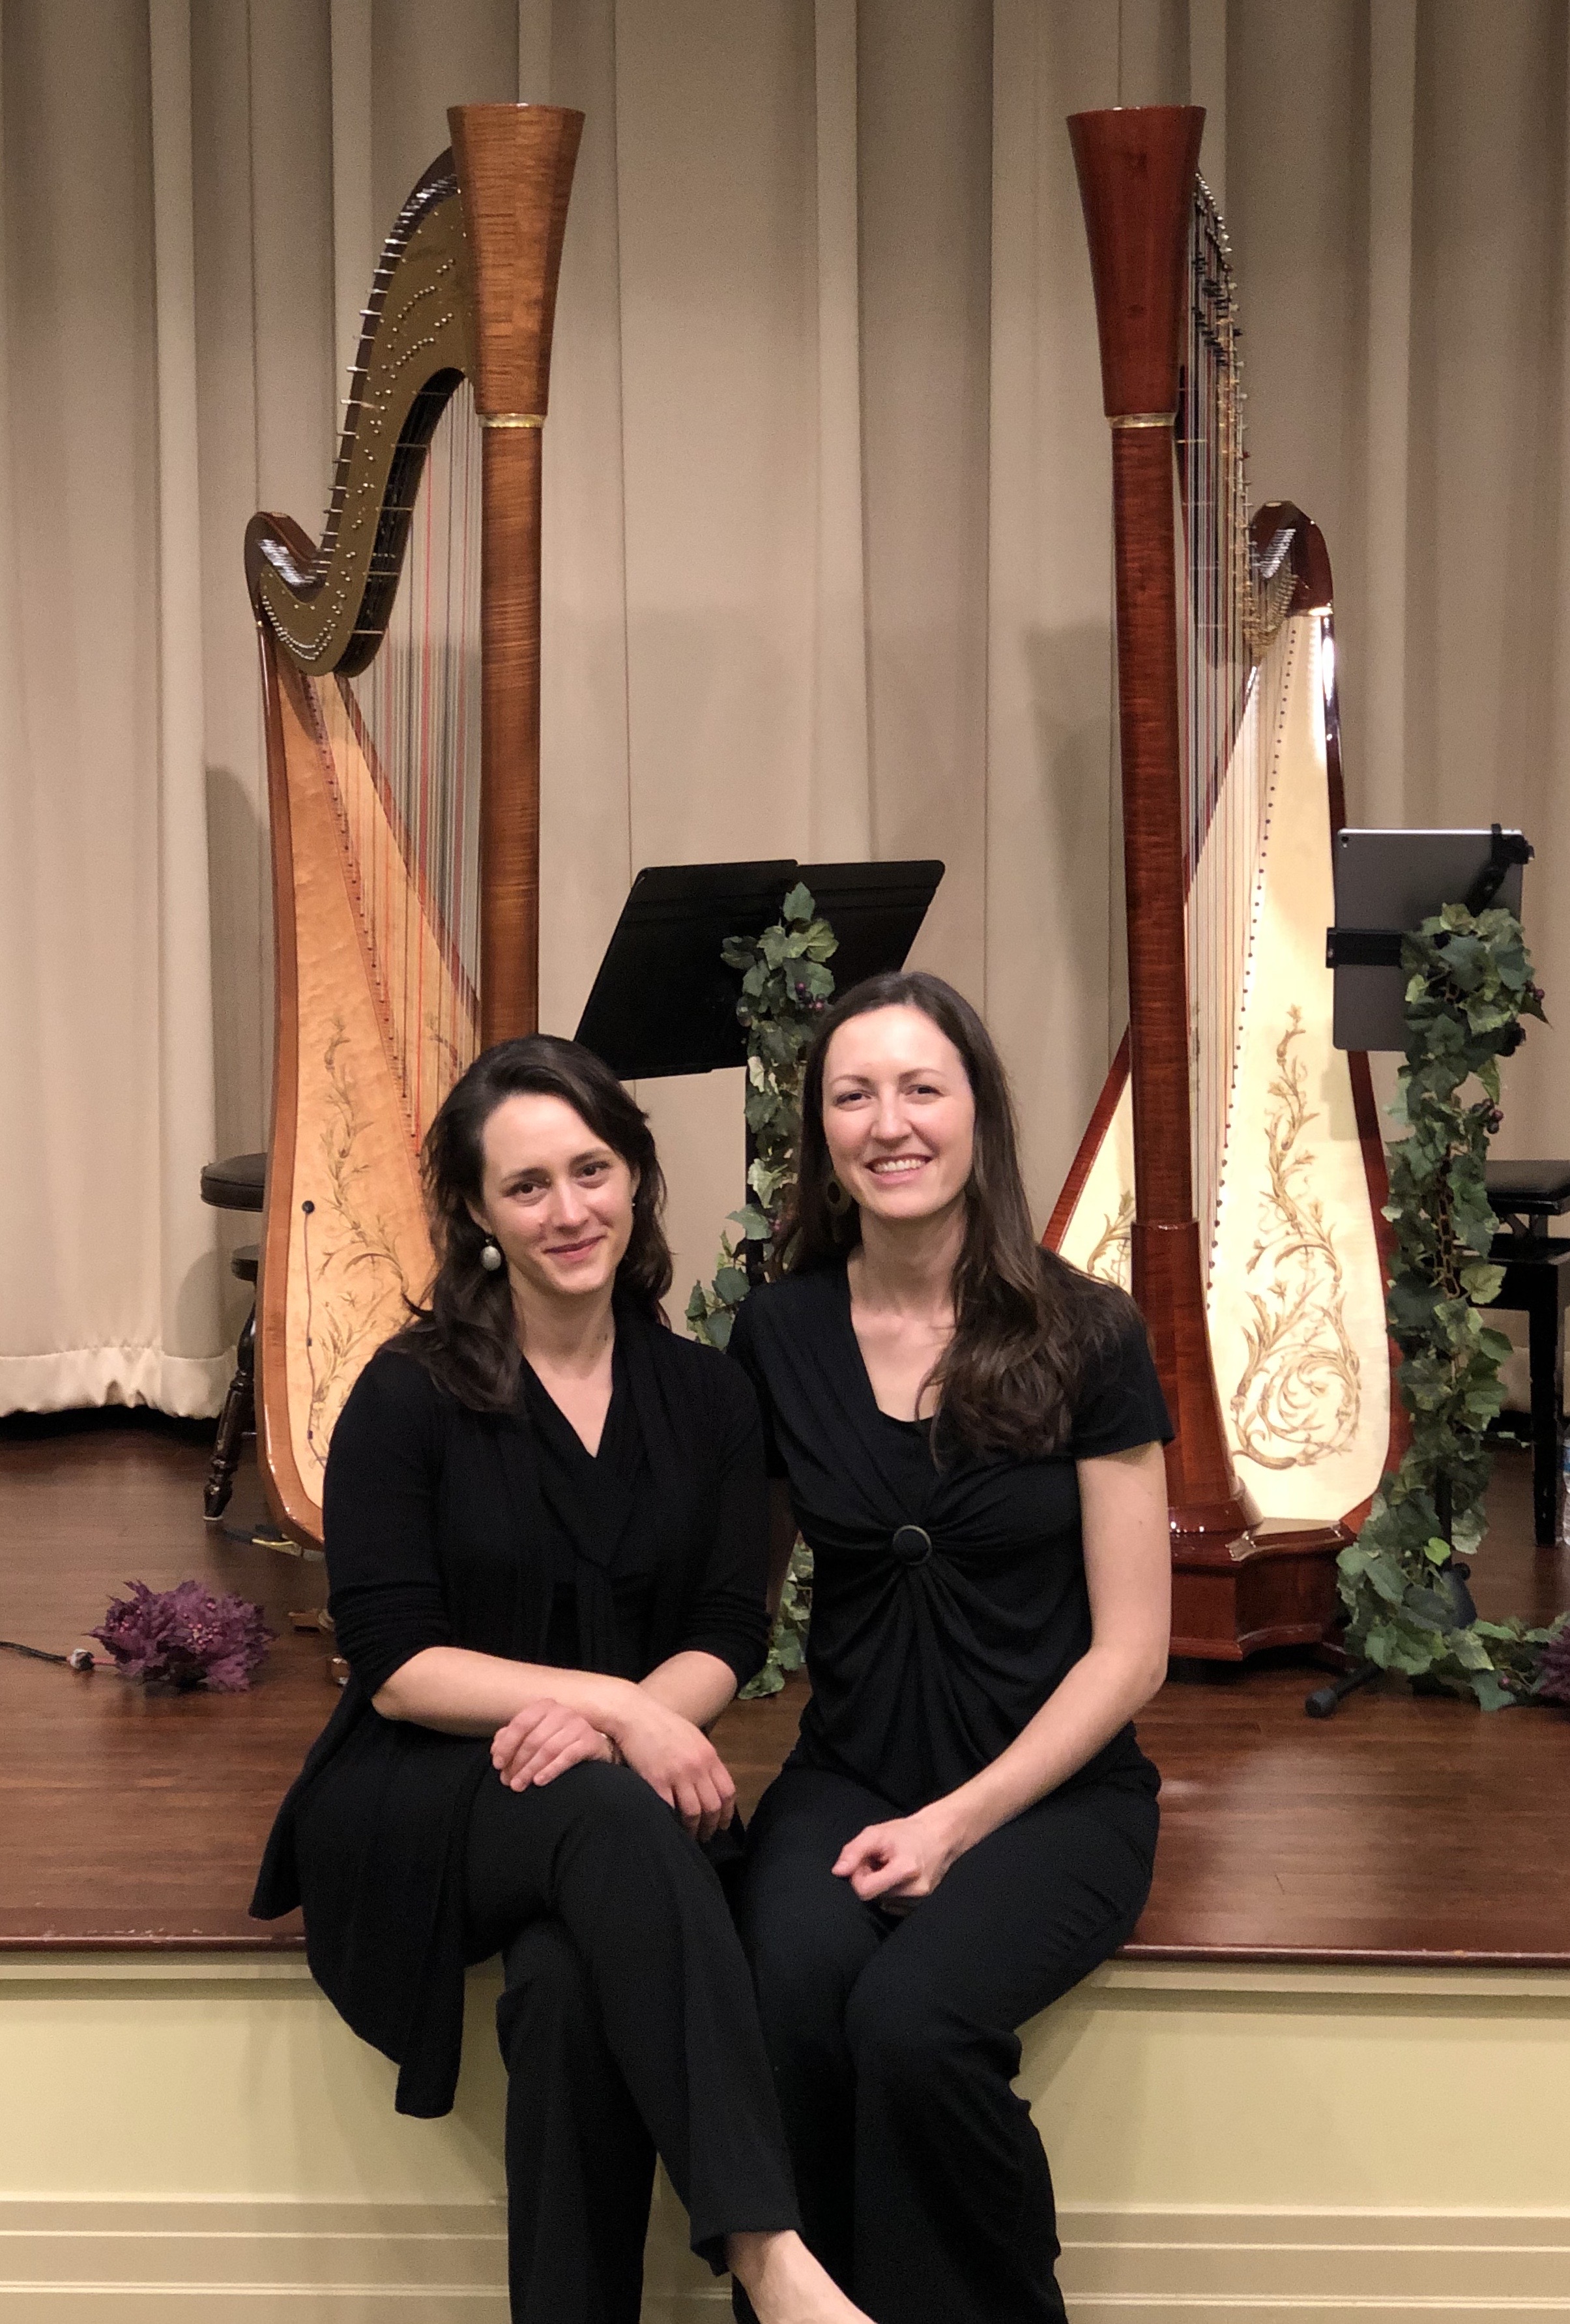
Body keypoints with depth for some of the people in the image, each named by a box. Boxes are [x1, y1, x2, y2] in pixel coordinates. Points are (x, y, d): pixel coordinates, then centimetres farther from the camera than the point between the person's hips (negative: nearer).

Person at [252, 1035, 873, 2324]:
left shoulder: (706, 1396, 8)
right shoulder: (411, 1395, -2)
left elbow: (727, 1641, 2)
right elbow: (396, 1666, -8)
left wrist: (604, 1721, -19)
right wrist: (611, 1700, -20)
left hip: (619, 1799, 3)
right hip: (415, 1809, -2)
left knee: (574, 1989, -34)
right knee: (609, 1819, -37)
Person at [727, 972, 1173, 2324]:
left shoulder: (1084, 1337, -4)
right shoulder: (779, 1337, 4)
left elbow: (1131, 1646, -4)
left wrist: (963, 1820, -13)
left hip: (1053, 1791, -2)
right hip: (851, 1776, 2)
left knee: (911, 2016, -31)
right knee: (788, 1990, -30)